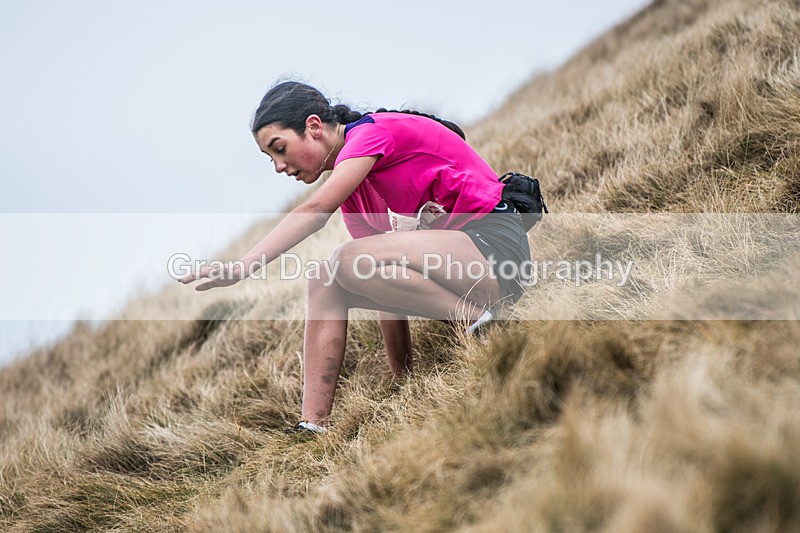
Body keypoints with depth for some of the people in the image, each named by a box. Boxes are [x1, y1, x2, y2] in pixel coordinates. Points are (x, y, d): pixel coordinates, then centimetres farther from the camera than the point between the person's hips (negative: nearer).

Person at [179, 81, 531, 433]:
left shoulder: (371, 131, -10)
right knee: (325, 282, -5)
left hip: (495, 243, -9)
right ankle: (313, 424, -11)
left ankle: (478, 320, -17)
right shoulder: (352, 189, 16)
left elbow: (314, 212, -25)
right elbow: (384, 277, 12)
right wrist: (402, 376, 5)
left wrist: (240, 268, -32)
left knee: (352, 260, -27)